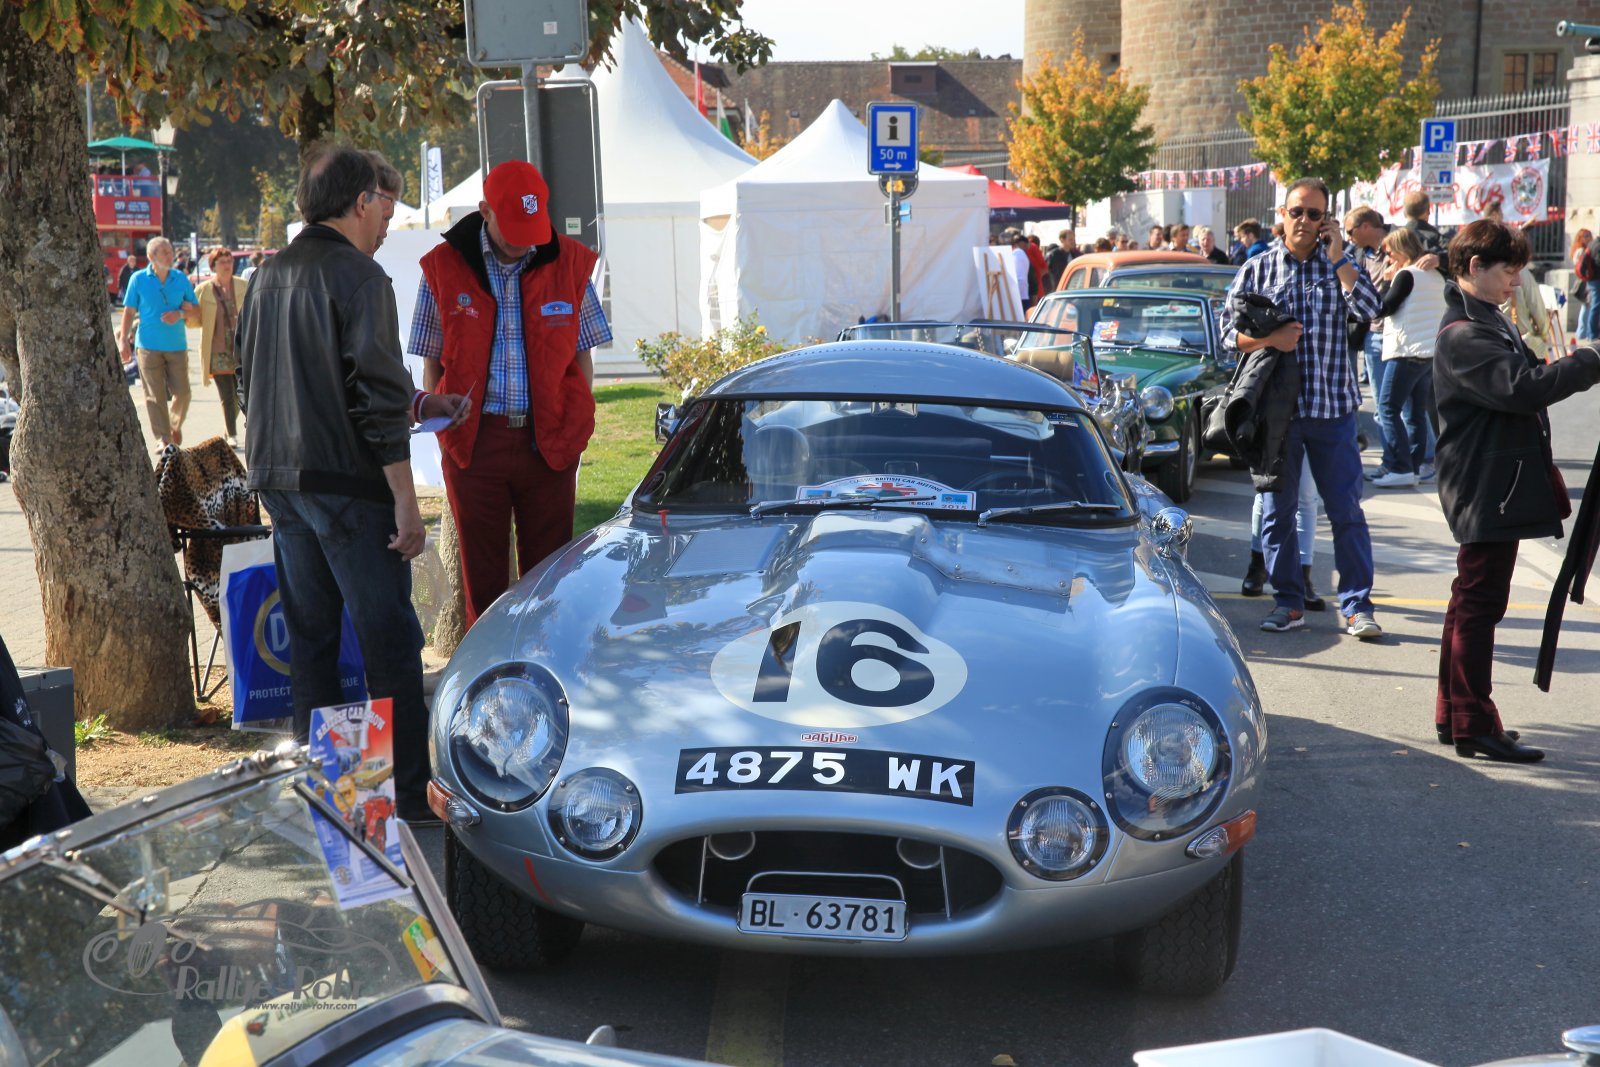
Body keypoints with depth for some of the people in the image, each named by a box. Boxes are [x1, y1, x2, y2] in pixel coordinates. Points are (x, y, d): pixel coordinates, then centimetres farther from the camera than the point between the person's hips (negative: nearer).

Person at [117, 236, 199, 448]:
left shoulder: (181, 279, 7)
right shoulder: (138, 279, 1)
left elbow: (195, 307, 13)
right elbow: (129, 311, 5)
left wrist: (180, 313, -8)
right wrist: (124, 340, 0)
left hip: (177, 345, 2)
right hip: (149, 346, -2)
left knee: (182, 392, -1)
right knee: (155, 395, -3)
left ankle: (175, 425, 26)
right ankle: (163, 438, 2)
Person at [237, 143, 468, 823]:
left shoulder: (268, 277, 13)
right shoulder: (358, 277, -12)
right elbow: (378, 397, -18)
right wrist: (405, 501, -16)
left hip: (279, 481, 8)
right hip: (347, 486, -8)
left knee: (309, 638, 14)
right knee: (390, 641, -2)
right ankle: (409, 798, 0)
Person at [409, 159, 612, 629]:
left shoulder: (569, 263, 3)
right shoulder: (444, 268, 1)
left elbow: (582, 358, 9)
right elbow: (432, 362, 8)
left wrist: (575, 432, 2)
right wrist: (442, 427, -2)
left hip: (548, 440, 0)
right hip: (475, 439, 0)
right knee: (482, 576, 6)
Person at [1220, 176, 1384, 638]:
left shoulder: (1339, 265, 8)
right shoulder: (1258, 269, 6)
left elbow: (1369, 308, -9)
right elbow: (1230, 330, 3)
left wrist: (1337, 258, -10)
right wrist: (1268, 339, -15)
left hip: (1334, 407, 0)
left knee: (1346, 511, 1)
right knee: (1278, 510, 6)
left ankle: (1356, 605, 6)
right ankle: (1288, 602, 17)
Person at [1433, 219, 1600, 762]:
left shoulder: (1487, 322, 16)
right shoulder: (1464, 335, -19)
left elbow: (1521, 381, 20)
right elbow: (1522, 388, -29)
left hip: (1493, 486, 11)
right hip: (1488, 488, -11)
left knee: (1473, 600, 16)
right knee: (1480, 603, -6)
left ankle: (1454, 713, 25)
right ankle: (1474, 726, 0)